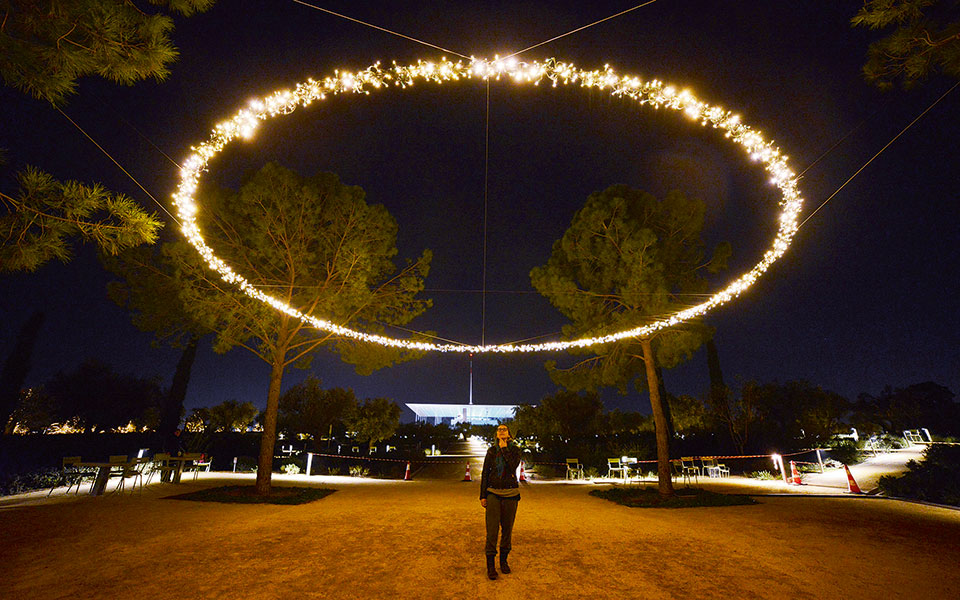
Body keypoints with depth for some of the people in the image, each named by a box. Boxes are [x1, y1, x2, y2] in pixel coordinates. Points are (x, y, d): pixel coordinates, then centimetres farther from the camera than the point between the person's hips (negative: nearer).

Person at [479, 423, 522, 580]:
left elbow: (513, 467, -18)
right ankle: (490, 564, 6)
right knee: (492, 529, -4)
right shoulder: (491, 451, 4)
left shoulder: (514, 450, 0)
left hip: (510, 494, 0)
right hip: (493, 493, 0)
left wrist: (504, 449, -13)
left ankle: (503, 560, 26)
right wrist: (483, 495, 2)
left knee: (507, 529, 9)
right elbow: (485, 473, 5)